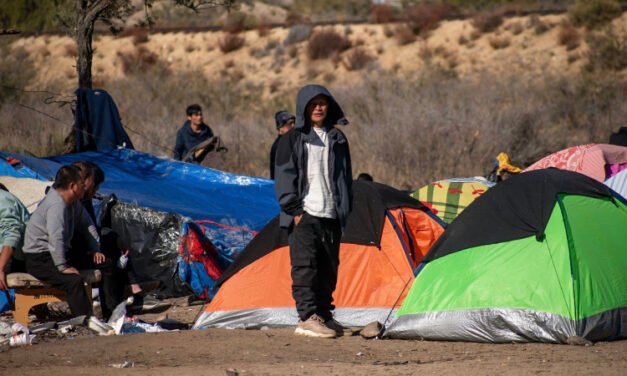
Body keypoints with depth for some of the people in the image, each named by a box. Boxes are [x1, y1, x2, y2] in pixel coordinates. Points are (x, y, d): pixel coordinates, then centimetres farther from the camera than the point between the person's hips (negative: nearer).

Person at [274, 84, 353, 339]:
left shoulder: (337, 140, 15)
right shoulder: (293, 139, 2)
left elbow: (345, 178, 19)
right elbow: (284, 177, -2)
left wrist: (344, 211, 13)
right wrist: (294, 210, -10)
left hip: (331, 215, 5)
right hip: (305, 214, -5)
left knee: (328, 269, 7)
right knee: (305, 265, -12)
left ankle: (324, 315, 16)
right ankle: (308, 318, -16)